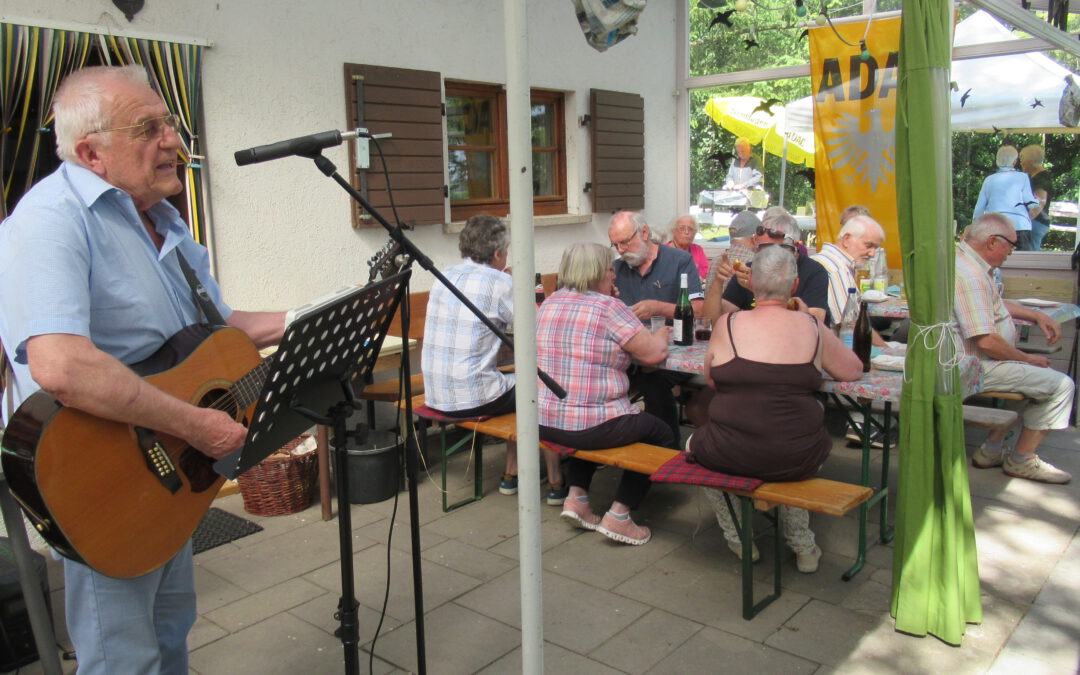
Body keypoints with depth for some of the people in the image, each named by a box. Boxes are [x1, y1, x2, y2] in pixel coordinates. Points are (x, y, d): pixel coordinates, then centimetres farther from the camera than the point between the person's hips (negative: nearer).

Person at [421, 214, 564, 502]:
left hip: (435, 396, 7)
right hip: (474, 397, -7)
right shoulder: (499, 282, -11)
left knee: (515, 382, 30)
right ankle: (555, 482, 20)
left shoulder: (445, 276, 8)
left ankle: (510, 474, 35)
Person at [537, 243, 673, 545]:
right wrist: (662, 334, 11)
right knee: (661, 434, 17)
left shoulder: (548, 304, 7)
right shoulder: (609, 307, -13)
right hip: (593, 427, -7)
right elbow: (654, 353, -11)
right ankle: (618, 516, 14)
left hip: (544, 423, 7)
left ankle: (576, 497, 24)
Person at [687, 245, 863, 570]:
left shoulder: (728, 324, -6)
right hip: (797, 461, 2)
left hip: (731, 456, -2)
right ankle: (802, 545, 41)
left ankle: (737, 538, 34)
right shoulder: (811, 327, -3)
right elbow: (853, 370, 12)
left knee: (697, 442, 32)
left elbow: (711, 381, 7)